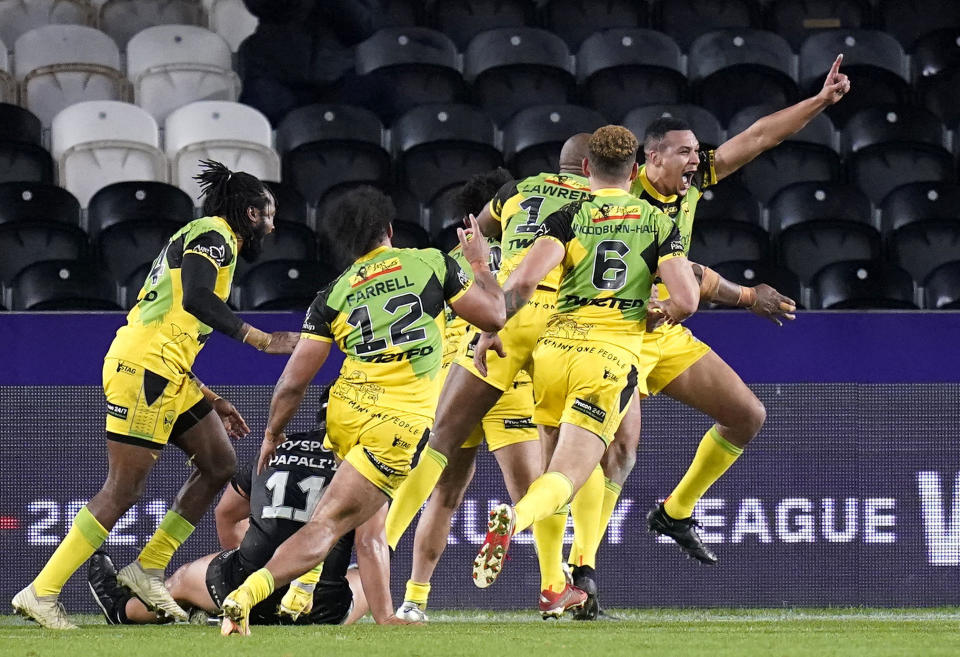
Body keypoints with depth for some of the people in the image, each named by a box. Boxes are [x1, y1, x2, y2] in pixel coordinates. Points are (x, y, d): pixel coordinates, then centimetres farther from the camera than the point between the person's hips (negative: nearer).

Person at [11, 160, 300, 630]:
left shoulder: (199, 238, 27)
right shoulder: (214, 235, -3)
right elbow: (196, 298, -23)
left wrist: (211, 401, 27)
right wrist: (260, 339, -23)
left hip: (165, 374, 10)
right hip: (143, 365, -10)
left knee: (220, 464, 12)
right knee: (124, 488, -10)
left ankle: (148, 570, 13)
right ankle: (41, 593, -9)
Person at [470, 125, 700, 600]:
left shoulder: (568, 218, 4)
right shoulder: (658, 223, 8)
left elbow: (523, 281, -11)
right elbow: (686, 300, -2)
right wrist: (657, 314, 20)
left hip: (556, 347, 1)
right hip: (614, 358, -1)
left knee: (553, 466, 20)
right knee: (565, 480, -8)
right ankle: (513, 518, -40)